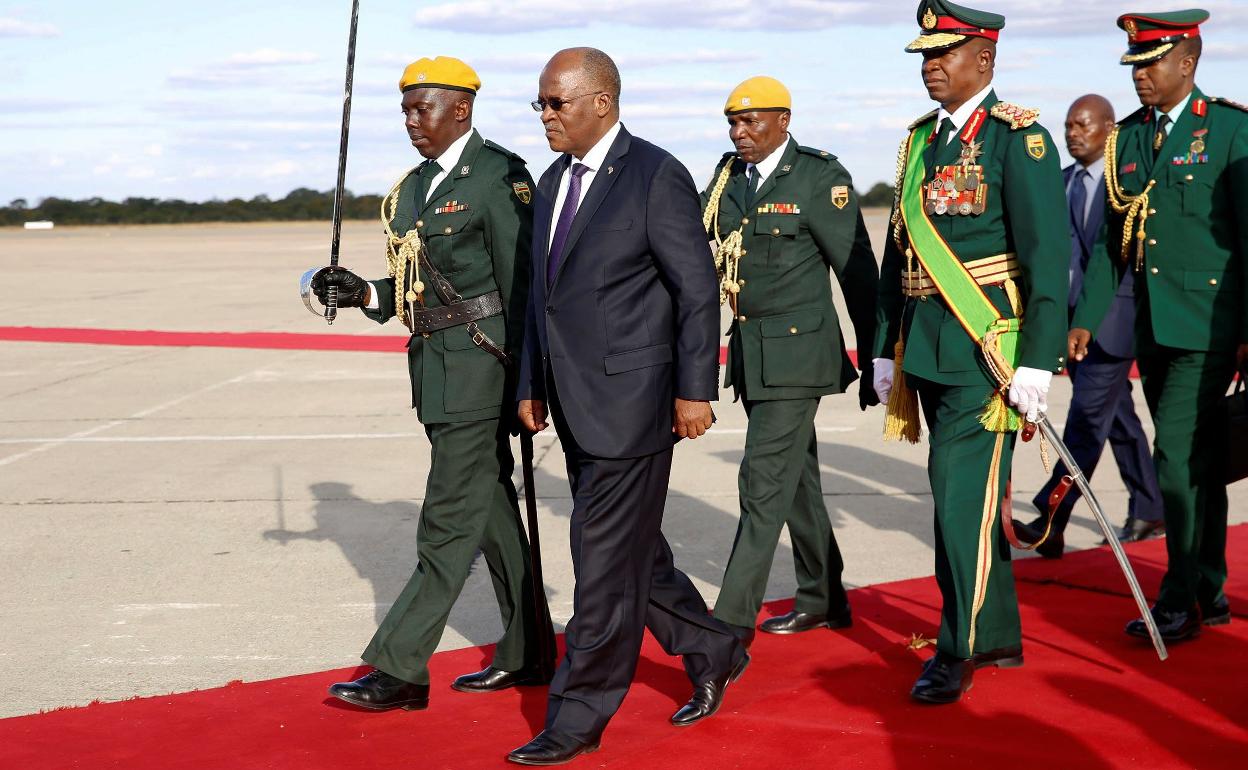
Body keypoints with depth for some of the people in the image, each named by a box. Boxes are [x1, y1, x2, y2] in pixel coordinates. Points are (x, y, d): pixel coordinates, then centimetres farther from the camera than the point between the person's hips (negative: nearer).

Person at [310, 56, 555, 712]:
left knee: (449, 520, -6)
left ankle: (399, 669, -3)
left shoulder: (500, 176, -12)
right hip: (436, 367, 9)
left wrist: (526, 382, -15)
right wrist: (366, 294, 1)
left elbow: (522, 285, -14)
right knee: (490, 510, 15)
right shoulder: (416, 184, 14)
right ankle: (527, 653, 25)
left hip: (481, 362, -9)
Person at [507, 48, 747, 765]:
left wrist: (695, 390, -13)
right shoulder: (553, 182, 14)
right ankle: (711, 652, 33)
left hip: (630, 401, -8)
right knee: (631, 550, 15)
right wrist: (532, 385, 16)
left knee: (607, 560, -4)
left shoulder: (657, 176, -10)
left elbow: (698, 291, -11)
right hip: (576, 408, 8)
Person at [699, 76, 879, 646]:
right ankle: (823, 602, 28)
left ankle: (733, 619, -4)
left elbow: (858, 273, -8)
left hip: (797, 352, -7)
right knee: (795, 477, 16)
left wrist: (875, 361, -6)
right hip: (751, 353, 7)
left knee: (764, 482, -8)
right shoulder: (728, 177, 9)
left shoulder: (820, 177, -10)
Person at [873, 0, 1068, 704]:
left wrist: (1038, 359, -19)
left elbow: (1049, 252, -15)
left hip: (987, 351, -7)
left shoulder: (1018, 137, -10)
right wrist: (888, 348, 15)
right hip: (927, 350, 8)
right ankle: (1000, 636, 28)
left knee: (962, 493, -8)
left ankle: (959, 652, 2)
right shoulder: (921, 141, 13)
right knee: (967, 495, 15)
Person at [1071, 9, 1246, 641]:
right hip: (1153, 328, 6)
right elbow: (1112, 238, 14)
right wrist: (1086, 318, 8)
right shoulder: (1127, 138, 10)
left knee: (1177, 459, -11)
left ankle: (1178, 602, -3)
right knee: (1197, 464, 13)